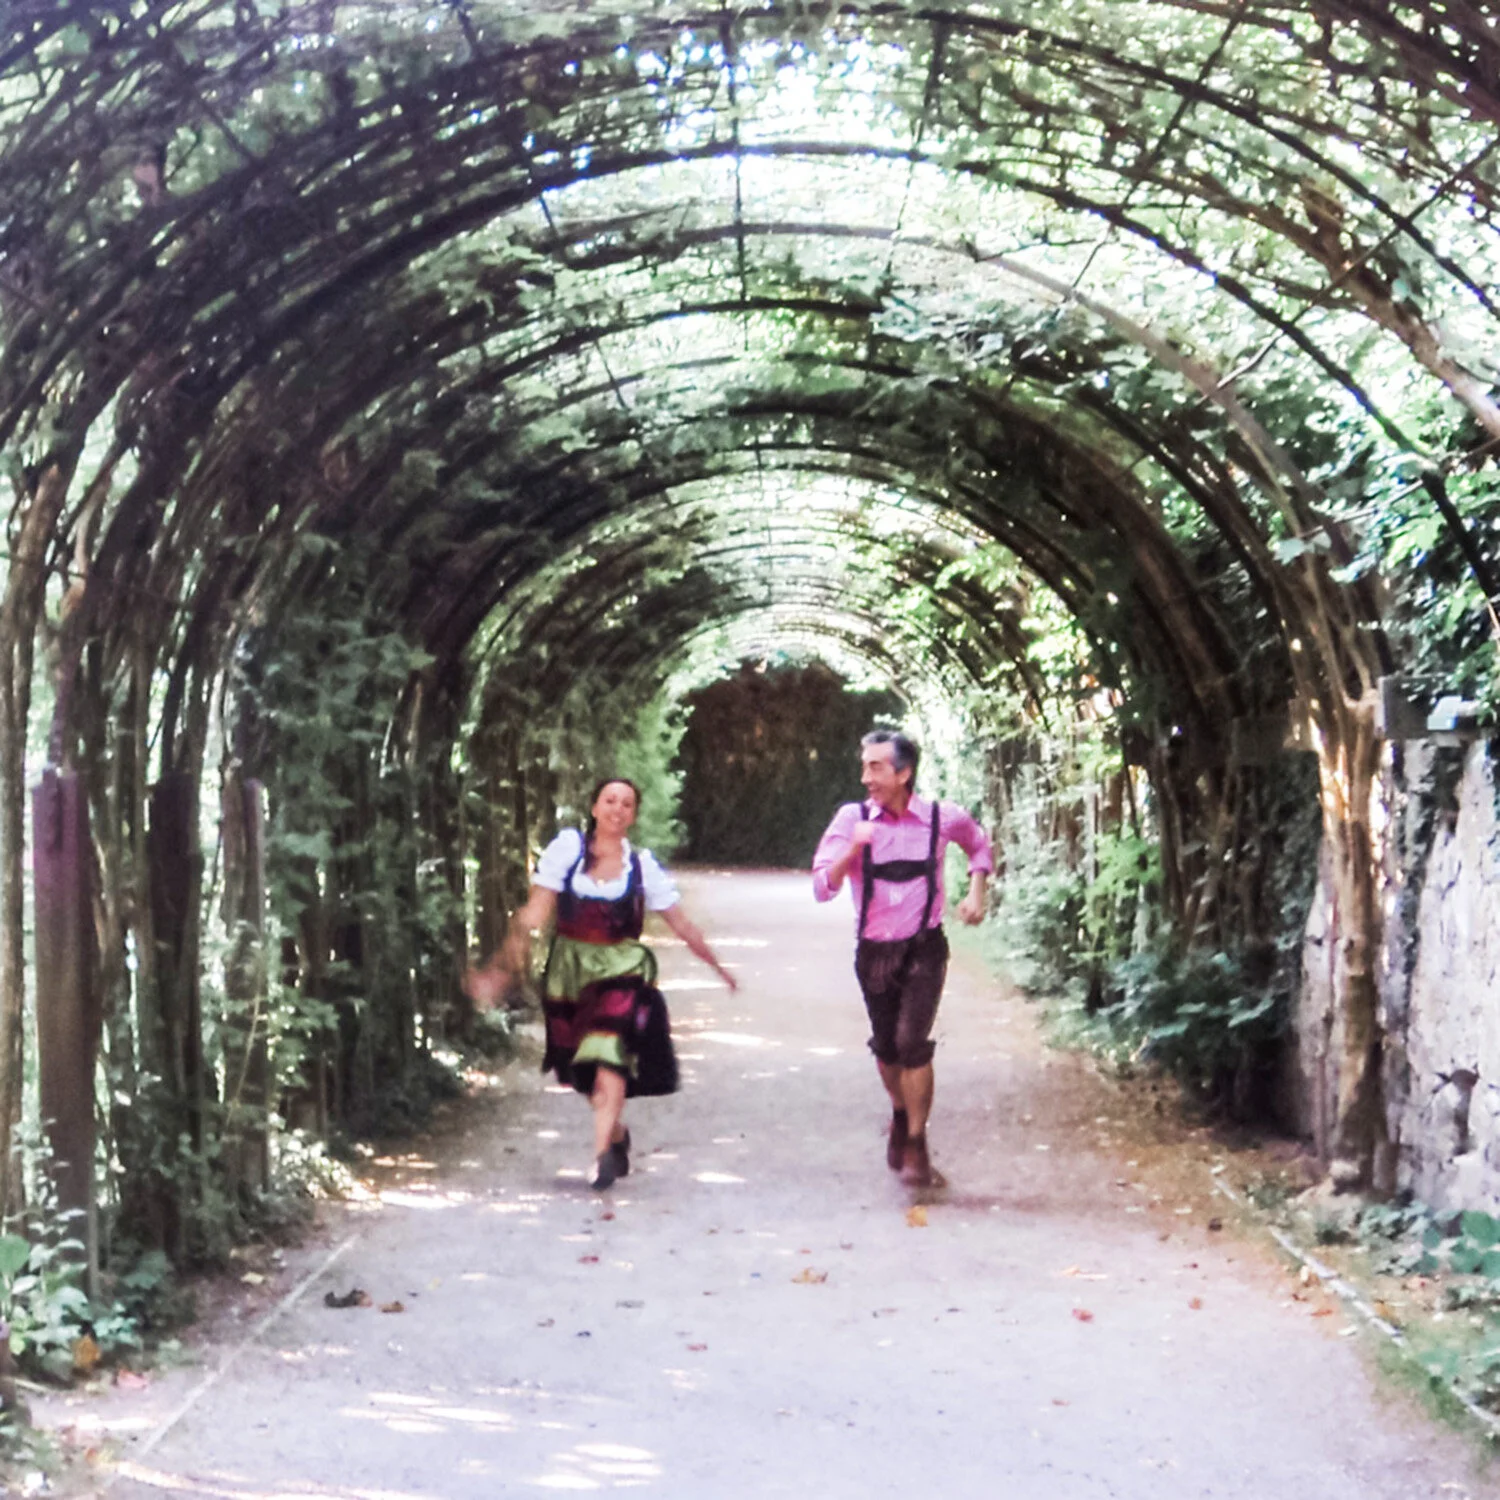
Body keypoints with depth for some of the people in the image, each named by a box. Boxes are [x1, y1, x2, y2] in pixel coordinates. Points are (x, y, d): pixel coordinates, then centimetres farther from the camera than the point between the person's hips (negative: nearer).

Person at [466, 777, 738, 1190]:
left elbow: (682, 924, 10)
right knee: (580, 1066, 8)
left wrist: (718, 967, 13)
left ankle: (603, 1152, -24)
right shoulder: (568, 848, -1)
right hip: (570, 969, 1)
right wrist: (504, 966, -9)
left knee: (611, 1053, -20)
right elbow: (535, 913, -3)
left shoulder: (642, 865, 2)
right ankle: (617, 1134, 33)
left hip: (621, 970, -1)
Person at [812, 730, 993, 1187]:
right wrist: (853, 850, -29)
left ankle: (916, 1147, -5)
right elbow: (823, 887, -14)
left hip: (923, 948, -2)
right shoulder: (852, 819, -9)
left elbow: (979, 845, 18)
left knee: (912, 1042, -16)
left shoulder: (942, 818, -6)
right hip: (873, 952, 2)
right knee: (885, 1046, 15)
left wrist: (976, 894, 5)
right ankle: (900, 1114, 44)